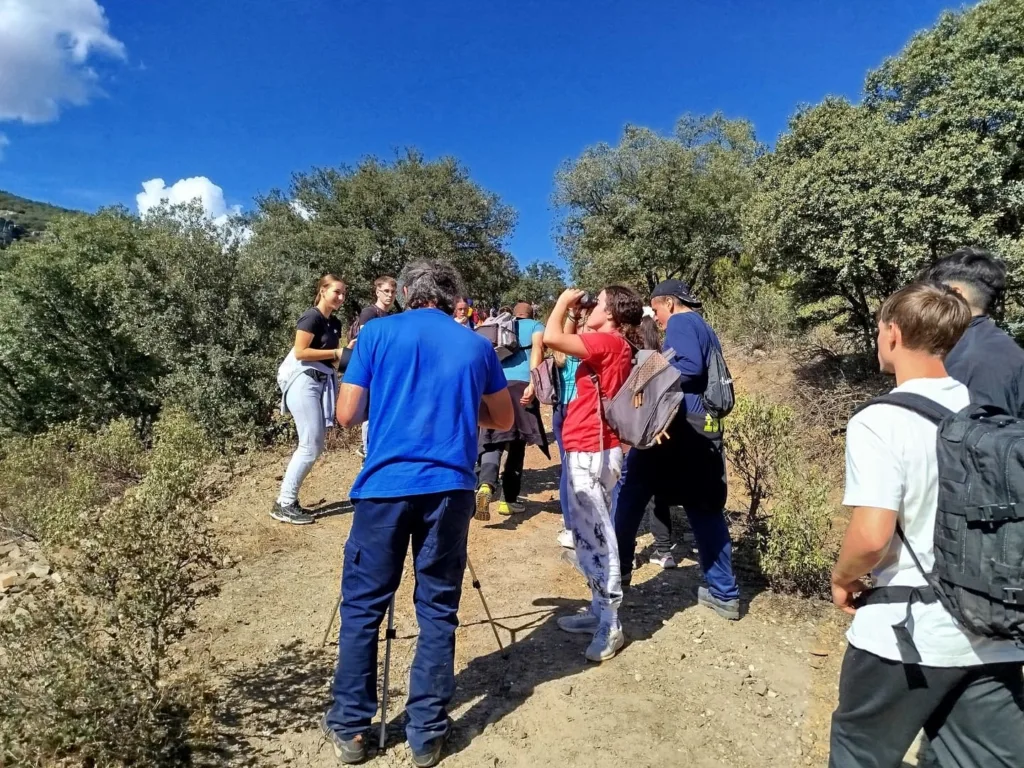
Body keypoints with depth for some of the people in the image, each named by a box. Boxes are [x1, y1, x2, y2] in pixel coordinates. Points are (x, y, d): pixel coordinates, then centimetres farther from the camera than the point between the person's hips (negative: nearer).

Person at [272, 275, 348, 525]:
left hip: (321, 382, 9)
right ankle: (283, 504, 1)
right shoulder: (311, 317, -9)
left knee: (315, 446, 9)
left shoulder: (335, 323, 16)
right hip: (303, 380, -9)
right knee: (310, 446, -9)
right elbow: (300, 352, -17)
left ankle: (288, 499, 18)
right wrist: (336, 353, -14)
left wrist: (348, 352, 2)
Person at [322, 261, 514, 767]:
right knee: (438, 611, 10)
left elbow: (347, 416, 3)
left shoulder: (378, 333, 4)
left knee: (362, 606, 12)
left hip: (385, 485, -1)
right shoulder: (477, 345, 9)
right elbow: (503, 420, 17)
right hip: (450, 487, 2)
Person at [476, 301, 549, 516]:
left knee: (493, 441, 2)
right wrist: (533, 384, -14)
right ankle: (508, 499, 14)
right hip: (520, 385, -2)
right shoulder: (535, 326, 16)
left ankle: (487, 484, -25)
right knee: (517, 445, 8)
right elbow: (537, 349, -4)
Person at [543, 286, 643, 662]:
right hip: (590, 450, 10)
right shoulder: (611, 347, 14)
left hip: (591, 452, -10)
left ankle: (610, 626, 5)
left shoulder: (608, 343, -15)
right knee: (589, 534, 17)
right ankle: (599, 611, 28)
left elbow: (552, 337, -22)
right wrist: (572, 310, 14)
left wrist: (564, 301, -7)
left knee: (596, 536, -4)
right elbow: (565, 341, 23)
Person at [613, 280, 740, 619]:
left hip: (679, 423, -9)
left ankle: (617, 567, 16)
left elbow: (690, 367, -20)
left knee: (630, 490, 7)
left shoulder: (681, 323, -4)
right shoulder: (705, 328, 23)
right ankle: (725, 593, 14)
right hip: (704, 427, 9)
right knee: (706, 509, 10)